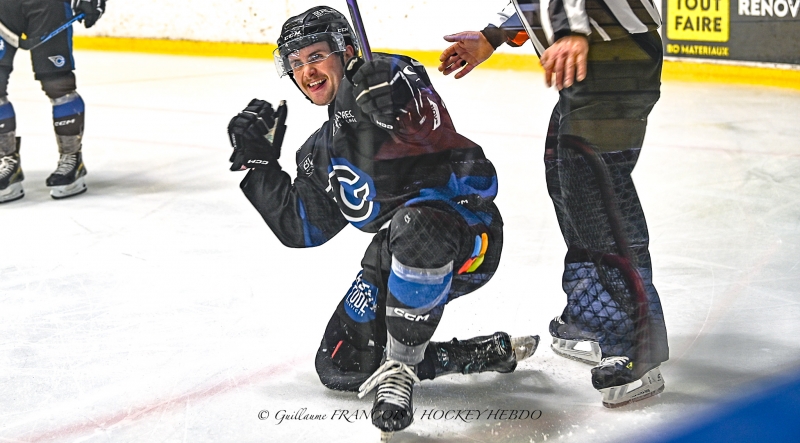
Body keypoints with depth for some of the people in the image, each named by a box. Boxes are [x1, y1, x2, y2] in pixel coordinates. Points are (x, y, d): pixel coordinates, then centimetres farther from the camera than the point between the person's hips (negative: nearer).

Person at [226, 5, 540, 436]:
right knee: (340, 368, 0)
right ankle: (492, 352, 10)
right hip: (397, 255, 9)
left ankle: (398, 371, -29)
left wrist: (398, 111, -49)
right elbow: (302, 229, 15)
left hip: (467, 229, -8)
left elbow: (433, 130, -27)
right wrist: (259, 162, 12)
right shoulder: (320, 153, 17)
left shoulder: (390, 78, -7)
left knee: (413, 226, -43)